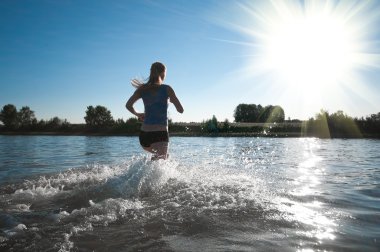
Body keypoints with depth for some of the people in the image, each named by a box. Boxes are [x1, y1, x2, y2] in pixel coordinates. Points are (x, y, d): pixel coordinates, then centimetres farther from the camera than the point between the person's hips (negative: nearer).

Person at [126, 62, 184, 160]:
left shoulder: (142, 89, 6)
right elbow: (181, 110, -4)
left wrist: (138, 114, 17)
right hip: (160, 134, -6)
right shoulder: (166, 89, -4)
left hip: (144, 134, 6)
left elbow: (128, 105, -2)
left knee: (162, 156, 33)